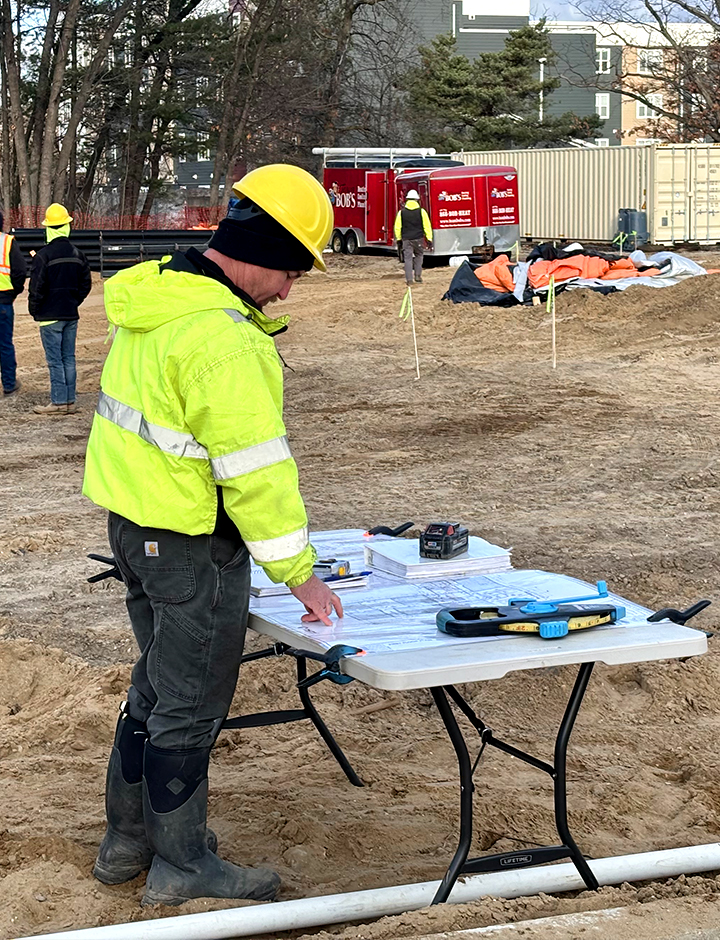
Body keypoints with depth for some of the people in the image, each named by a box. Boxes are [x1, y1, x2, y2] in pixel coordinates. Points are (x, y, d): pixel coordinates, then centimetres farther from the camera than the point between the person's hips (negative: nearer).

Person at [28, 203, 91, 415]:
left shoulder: (43, 255, -14)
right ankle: (70, 401, 13)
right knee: (69, 358, 10)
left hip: (50, 316, -6)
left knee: (55, 360, -3)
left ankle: (58, 402, -3)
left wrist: (34, 309, 0)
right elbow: (86, 284, 12)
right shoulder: (77, 254, 6)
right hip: (71, 315, 6)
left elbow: (37, 287, -13)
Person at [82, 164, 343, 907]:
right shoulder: (224, 339, -25)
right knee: (190, 705, 4)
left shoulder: (153, 296, 5)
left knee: (158, 682, 22)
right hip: (192, 545, -10)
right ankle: (182, 865, 17)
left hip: (133, 524, 10)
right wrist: (298, 572, -18)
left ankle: (129, 838, 34)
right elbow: (255, 468, -24)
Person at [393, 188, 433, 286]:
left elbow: (397, 227, 4)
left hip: (406, 239, 0)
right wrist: (429, 239, 2)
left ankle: (409, 279, -4)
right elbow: (427, 226, -3)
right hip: (418, 238, 0)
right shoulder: (421, 212, -3)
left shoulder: (402, 212, 0)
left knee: (408, 258, 2)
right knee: (418, 257, 17)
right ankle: (418, 276, 12)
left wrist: (398, 239, 14)